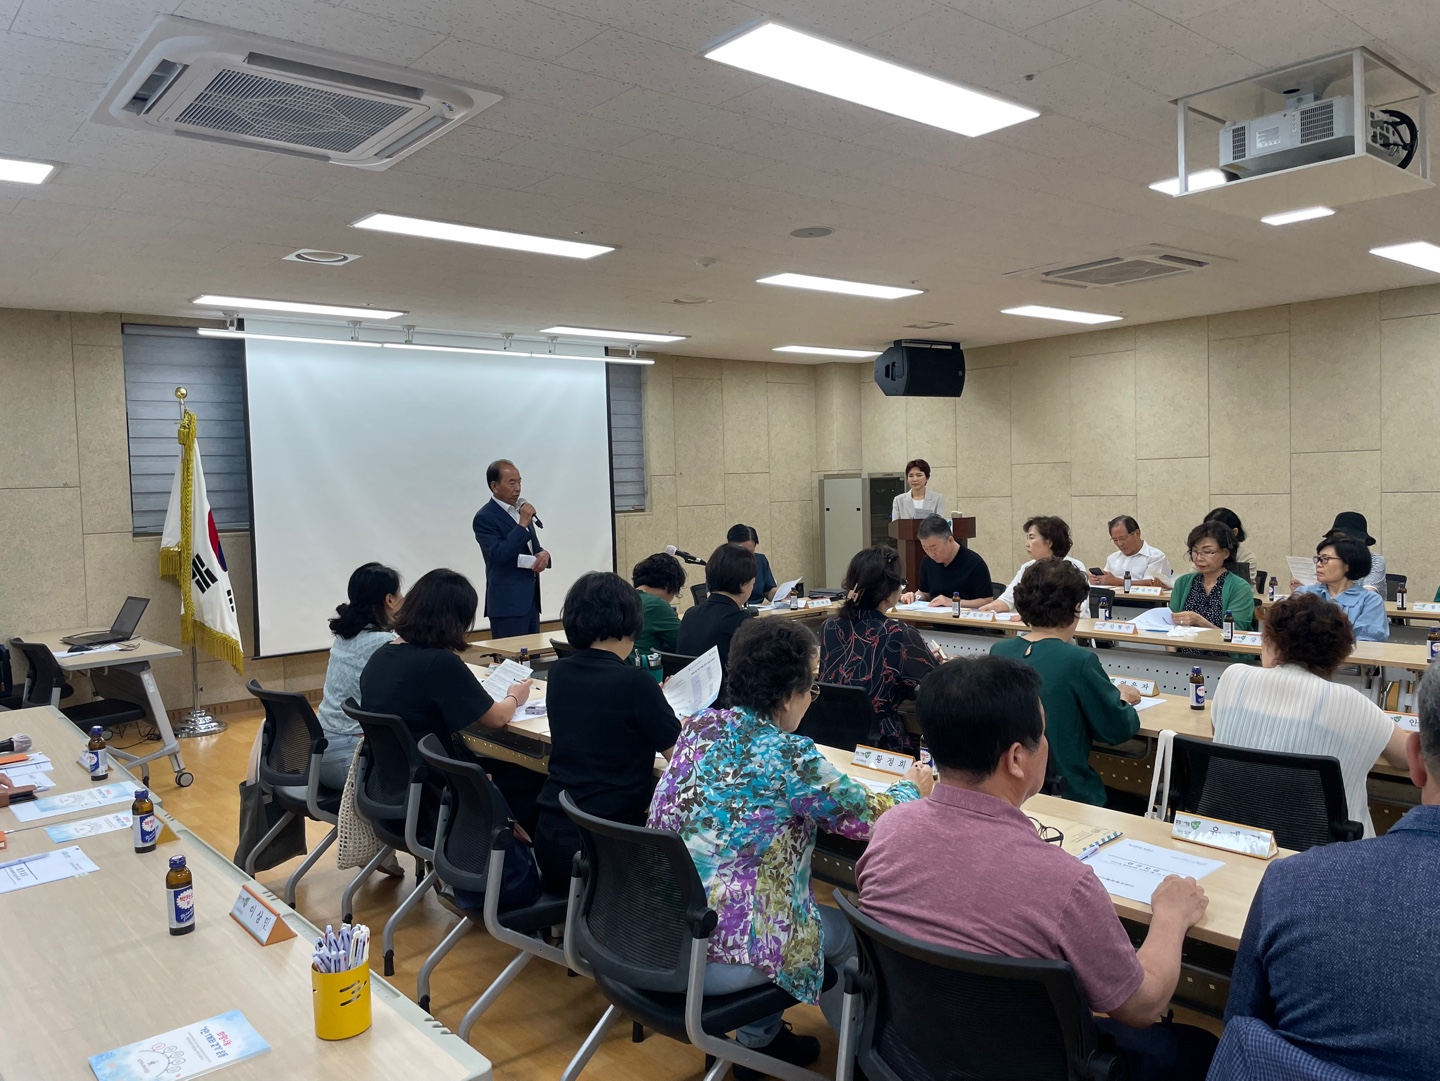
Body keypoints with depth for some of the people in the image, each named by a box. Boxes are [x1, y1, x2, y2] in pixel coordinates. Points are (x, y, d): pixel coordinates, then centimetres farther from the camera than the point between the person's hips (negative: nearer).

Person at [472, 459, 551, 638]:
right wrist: (523, 524, -22)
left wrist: (543, 554, -1)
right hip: (507, 603, -8)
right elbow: (499, 554, -22)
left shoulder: (521, 510, 15)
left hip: (531, 599, 8)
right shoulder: (485, 517, -10)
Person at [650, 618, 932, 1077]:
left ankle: (760, 1037, 41)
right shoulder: (789, 756, -18)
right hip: (712, 958, -7)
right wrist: (911, 788, 16)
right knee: (848, 930, 19)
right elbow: (869, 817, -5)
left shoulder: (697, 726, 0)